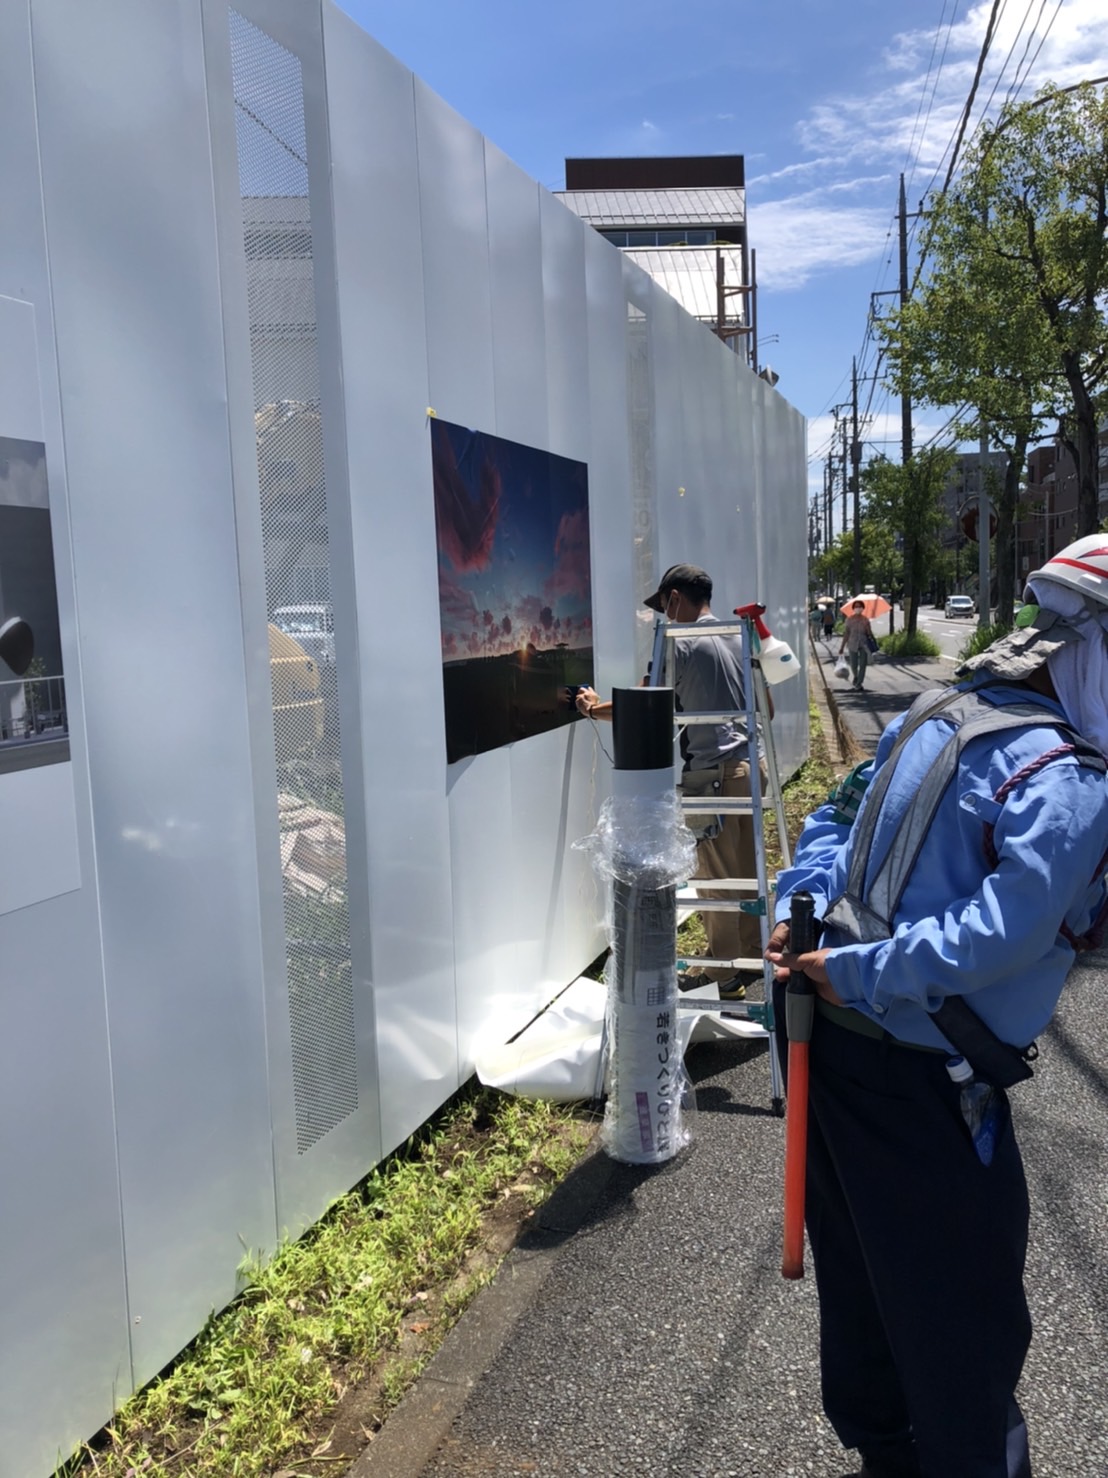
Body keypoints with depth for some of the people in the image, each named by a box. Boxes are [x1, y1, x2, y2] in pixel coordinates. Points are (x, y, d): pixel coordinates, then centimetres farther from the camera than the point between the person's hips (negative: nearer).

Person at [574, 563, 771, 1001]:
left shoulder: (680, 645, -9)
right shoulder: (742, 639, 13)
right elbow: (766, 709, 17)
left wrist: (597, 708, 10)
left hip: (711, 772, -7)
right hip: (749, 765, 8)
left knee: (716, 877, 1)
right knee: (747, 871, 16)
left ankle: (725, 976, 9)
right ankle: (753, 957, 27)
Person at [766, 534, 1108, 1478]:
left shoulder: (937, 713, 7)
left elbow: (838, 817, 11)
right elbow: (998, 934, -28)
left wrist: (801, 906, 0)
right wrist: (856, 971, -21)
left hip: (839, 1040, 9)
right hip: (922, 1081, -9)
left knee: (860, 1268, 25)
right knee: (967, 1303, 12)